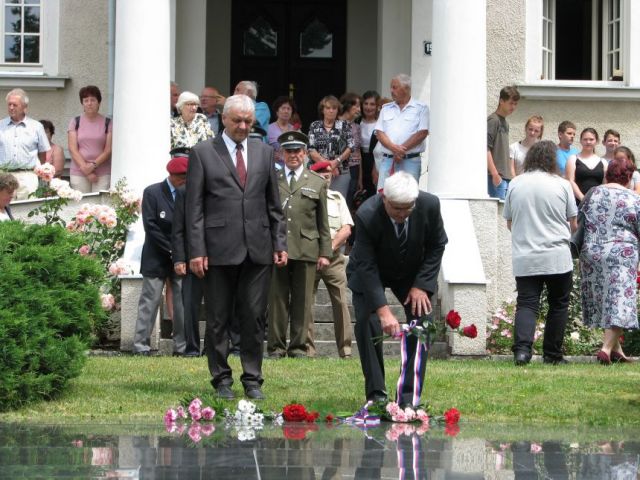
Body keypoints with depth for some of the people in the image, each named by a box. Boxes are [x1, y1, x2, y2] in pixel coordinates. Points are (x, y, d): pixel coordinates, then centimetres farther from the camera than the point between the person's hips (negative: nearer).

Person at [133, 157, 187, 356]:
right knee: (150, 301, -2)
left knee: (183, 302, 1)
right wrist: (171, 250, -12)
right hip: (157, 258, -3)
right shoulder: (152, 193, -2)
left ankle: (182, 346, 5)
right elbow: (150, 226, -8)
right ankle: (141, 345, 0)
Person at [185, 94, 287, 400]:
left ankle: (252, 380, 10)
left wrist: (280, 243, 7)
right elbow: (194, 207, -1)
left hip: (258, 248, 3)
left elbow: (274, 204, 16)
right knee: (218, 319, 3)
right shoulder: (203, 153, 2)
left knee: (254, 317, 2)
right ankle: (221, 380, 11)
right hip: (220, 248, -3)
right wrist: (196, 251, -7)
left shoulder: (264, 152, 13)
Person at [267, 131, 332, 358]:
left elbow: (323, 221, 13)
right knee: (277, 300, 0)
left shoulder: (317, 183, 14)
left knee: (302, 301, 1)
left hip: (306, 251, 1)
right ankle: (276, 347, 5)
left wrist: (325, 253, 6)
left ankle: (298, 347, 7)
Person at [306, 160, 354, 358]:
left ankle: (345, 349, -3)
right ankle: (307, 348, -1)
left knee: (341, 303, -5)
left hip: (333, 258, 2)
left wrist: (331, 246, -6)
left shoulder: (337, 198, 15)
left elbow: (346, 229, 8)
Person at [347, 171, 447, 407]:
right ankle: (376, 394, -8)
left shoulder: (430, 205, -27)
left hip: (413, 274, 2)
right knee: (367, 324, -17)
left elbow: (437, 246, -9)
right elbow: (366, 266, -33)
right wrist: (383, 310, -41)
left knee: (420, 323, -11)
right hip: (370, 274, -2)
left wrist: (421, 285, -17)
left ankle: (409, 398, -9)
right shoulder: (366, 216, -36)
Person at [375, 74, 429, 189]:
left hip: (410, 161, -4)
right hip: (388, 160, 4)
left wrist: (402, 150, -12)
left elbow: (422, 133, -6)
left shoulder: (421, 108, 3)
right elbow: (379, 132, 8)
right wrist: (393, 147, -12)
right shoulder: (386, 109, 16)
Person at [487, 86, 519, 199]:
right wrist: (495, 174, -19)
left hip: (505, 177, 9)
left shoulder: (505, 122, 19)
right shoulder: (493, 120, -8)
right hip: (496, 177, -9)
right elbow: (486, 149, -16)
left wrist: (509, 176, 18)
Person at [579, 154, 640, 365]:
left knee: (601, 302, 14)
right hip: (621, 257, -4)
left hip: (591, 255, 4)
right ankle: (607, 347, -16)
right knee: (619, 304, -3)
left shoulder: (593, 194, 6)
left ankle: (616, 348, 21)